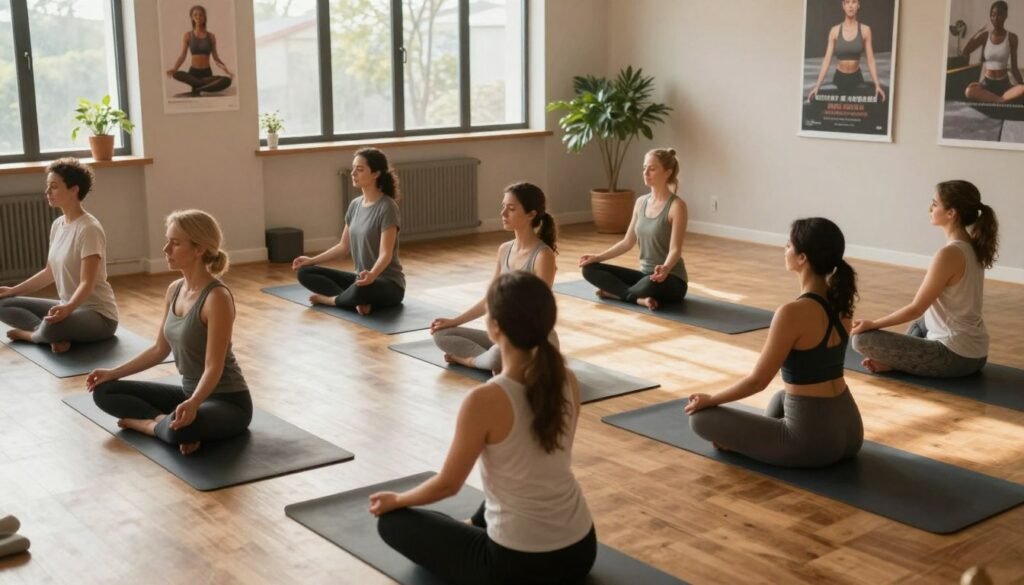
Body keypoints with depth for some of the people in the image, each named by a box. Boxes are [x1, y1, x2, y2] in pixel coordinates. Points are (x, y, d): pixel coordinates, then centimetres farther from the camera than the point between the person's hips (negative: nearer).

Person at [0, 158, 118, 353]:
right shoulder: (57, 225, 7)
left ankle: (28, 334, -4)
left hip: (98, 315, -9)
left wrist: (68, 308, -43)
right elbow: (50, 272, 19)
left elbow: (87, 284, -25)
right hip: (69, 307, 9)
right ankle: (57, 335, -14)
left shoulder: (88, 228, -19)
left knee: (52, 326, -39)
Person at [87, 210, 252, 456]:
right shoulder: (174, 290, 3)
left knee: (179, 429, -40)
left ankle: (155, 424, -8)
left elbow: (214, 368, -26)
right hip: (190, 391, 8)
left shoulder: (217, 297, -22)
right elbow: (159, 349, 14)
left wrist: (193, 404, -43)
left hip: (227, 401, -8)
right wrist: (113, 373, 14)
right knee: (104, 391, 6)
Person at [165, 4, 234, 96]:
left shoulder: (211, 36, 6)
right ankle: (203, 84, -24)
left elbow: (215, 58, 5)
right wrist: (174, 69, -19)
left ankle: (197, 88, -25)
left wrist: (226, 69, -14)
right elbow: (182, 56, 0)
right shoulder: (188, 36, 4)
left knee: (227, 80, -31)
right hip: (193, 72, 0)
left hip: (207, 73, 0)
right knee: (176, 74, -35)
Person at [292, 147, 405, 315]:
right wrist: (312, 260, 12)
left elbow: (386, 254, -25)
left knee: (361, 289, -43)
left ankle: (330, 299, -10)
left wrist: (372, 275, -44)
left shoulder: (387, 207, -16)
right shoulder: (355, 205, 7)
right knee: (305, 272, -1)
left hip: (388, 284, -8)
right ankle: (357, 300, -18)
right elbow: (344, 246, 17)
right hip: (361, 277, 8)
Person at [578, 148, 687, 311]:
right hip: (645, 274, 8)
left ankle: (615, 292, -13)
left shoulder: (676, 206, -14)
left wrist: (665, 268, -42)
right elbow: (628, 242, 13)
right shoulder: (641, 202, 7)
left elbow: (675, 250, -21)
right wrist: (598, 257, 4)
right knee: (590, 268, -5)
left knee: (651, 285, -43)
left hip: (671, 280, -8)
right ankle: (639, 298, -19)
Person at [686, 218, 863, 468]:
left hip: (813, 439, -8)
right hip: (849, 430, 8)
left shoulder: (794, 312, -23)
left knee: (701, 417, 3)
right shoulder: (840, 301, 1)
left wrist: (710, 400, 0)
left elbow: (758, 380, -12)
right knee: (781, 397, 40)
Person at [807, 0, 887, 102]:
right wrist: (817, 85, -13)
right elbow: (827, 59, -5)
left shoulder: (865, 30, -2)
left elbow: (870, 59, -3)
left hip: (856, 79, 0)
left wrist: (877, 85, -12)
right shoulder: (835, 31, -2)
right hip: (839, 79, 0)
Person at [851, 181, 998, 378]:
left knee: (862, 339, -12)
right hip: (974, 352, 9)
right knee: (920, 323, 39)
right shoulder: (972, 248, 7)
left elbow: (916, 308, -15)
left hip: (955, 356, -9)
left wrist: (873, 324, -4)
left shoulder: (949, 254, -21)